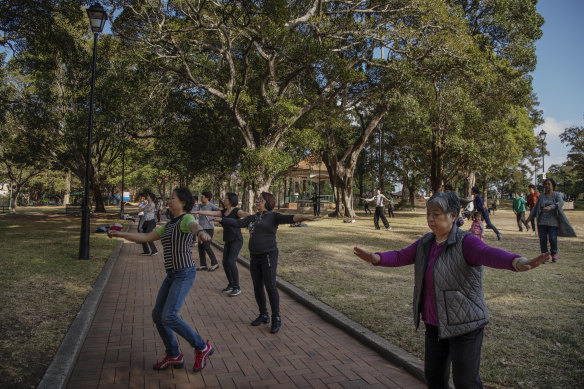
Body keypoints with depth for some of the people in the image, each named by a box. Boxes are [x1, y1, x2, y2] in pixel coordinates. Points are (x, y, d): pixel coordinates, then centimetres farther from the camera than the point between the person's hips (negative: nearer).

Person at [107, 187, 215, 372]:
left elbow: (195, 226, -40)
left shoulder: (187, 218, -12)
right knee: (158, 315, 10)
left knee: (168, 317, -17)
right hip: (173, 275, 10)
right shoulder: (170, 225, 18)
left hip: (184, 274, -10)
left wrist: (201, 232, -65)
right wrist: (120, 234, 17)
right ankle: (174, 356, 22)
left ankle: (201, 347, -2)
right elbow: (145, 237, 21)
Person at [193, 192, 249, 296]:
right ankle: (231, 285, 20)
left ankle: (237, 287, -8)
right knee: (225, 263, 6)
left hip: (237, 240, -8)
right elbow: (210, 213, 7)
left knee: (231, 262, -18)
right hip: (228, 241, 8)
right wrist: (197, 212, -1)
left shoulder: (237, 211, -13)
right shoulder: (224, 212, 10)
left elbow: (244, 214, -35)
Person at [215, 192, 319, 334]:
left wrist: (304, 218, -37)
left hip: (268, 256, -7)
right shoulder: (252, 218, 13)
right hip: (254, 257, 7)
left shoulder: (273, 216, -7)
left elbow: (288, 218, -21)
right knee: (257, 287, 11)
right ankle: (263, 315, 25)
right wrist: (221, 219, 9)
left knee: (270, 286, -8)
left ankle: (276, 319, 2)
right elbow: (238, 223, 14)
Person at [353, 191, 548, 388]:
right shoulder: (426, 243, 5)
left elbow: (490, 254, -35)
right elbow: (400, 257, 2)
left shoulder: (465, 242, -18)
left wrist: (518, 263, -56)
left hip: (464, 324, -7)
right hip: (435, 324, 7)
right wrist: (376, 258, -17)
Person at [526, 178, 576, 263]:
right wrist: (529, 218, 6)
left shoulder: (557, 195, 2)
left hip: (553, 222, -3)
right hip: (542, 222, 3)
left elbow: (560, 203, -18)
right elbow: (535, 208, 14)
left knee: (553, 239, -8)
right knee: (542, 239, -4)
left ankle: (554, 254, 18)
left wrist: (551, 207, -36)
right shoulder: (541, 196, 11)